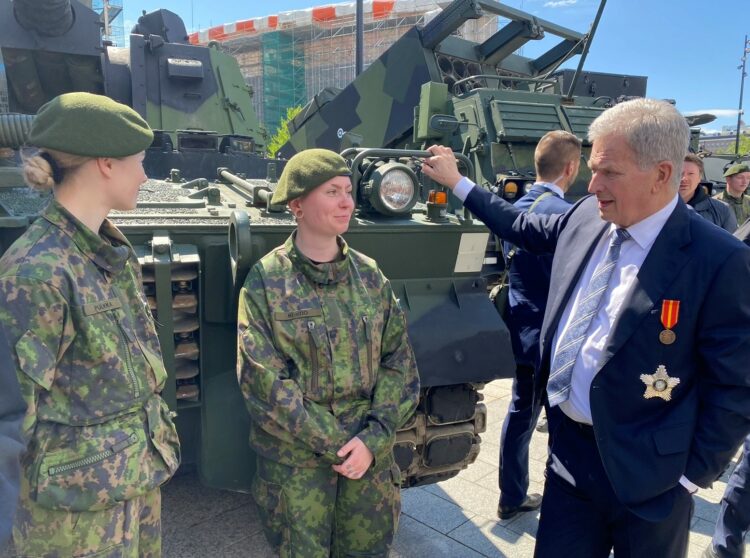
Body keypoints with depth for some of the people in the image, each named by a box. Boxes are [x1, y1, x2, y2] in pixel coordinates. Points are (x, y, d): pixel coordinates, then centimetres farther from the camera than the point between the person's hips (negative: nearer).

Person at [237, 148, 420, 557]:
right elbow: (263, 381, -12)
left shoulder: (369, 275, 1)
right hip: (295, 463, -3)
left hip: (371, 459, 3)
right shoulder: (266, 280, -9)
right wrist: (334, 443, -13)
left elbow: (400, 362, -1)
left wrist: (373, 439, -12)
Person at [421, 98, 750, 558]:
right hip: (572, 449, 5)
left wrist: (693, 476, -8)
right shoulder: (586, 217, -1)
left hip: (648, 475, -4)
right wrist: (456, 182, 21)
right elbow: (524, 227, 18)